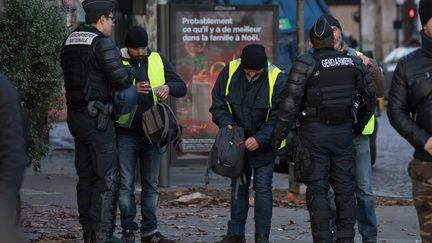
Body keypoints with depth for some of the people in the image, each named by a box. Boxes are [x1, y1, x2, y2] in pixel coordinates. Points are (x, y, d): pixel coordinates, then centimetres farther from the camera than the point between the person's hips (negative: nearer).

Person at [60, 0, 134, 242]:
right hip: (97, 117, -8)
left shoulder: (70, 42, 12)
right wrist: (130, 74, 7)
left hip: (76, 115, 8)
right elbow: (120, 79, -16)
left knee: (86, 176, 12)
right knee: (107, 178, -5)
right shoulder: (102, 43, -14)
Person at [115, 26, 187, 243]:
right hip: (126, 133, -3)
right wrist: (132, 90, -30)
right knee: (126, 184, -1)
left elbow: (182, 88, 5)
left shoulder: (157, 61, 6)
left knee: (151, 184, 7)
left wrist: (168, 87, -17)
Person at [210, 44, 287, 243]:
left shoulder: (277, 79, -21)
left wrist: (260, 139, -27)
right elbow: (218, 104, -1)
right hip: (237, 141, 4)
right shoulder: (229, 72, -12)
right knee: (238, 185, 11)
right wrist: (226, 123, -20)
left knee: (262, 187, -7)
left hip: (264, 144, -4)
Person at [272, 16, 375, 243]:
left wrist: (278, 136, -7)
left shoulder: (305, 63, -11)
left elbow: (290, 102, -14)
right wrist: (361, 122, 25)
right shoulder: (352, 62, 3)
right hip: (344, 131, 4)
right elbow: (370, 95, 11)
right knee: (345, 188, 9)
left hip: (314, 132, -3)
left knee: (317, 189, 1)